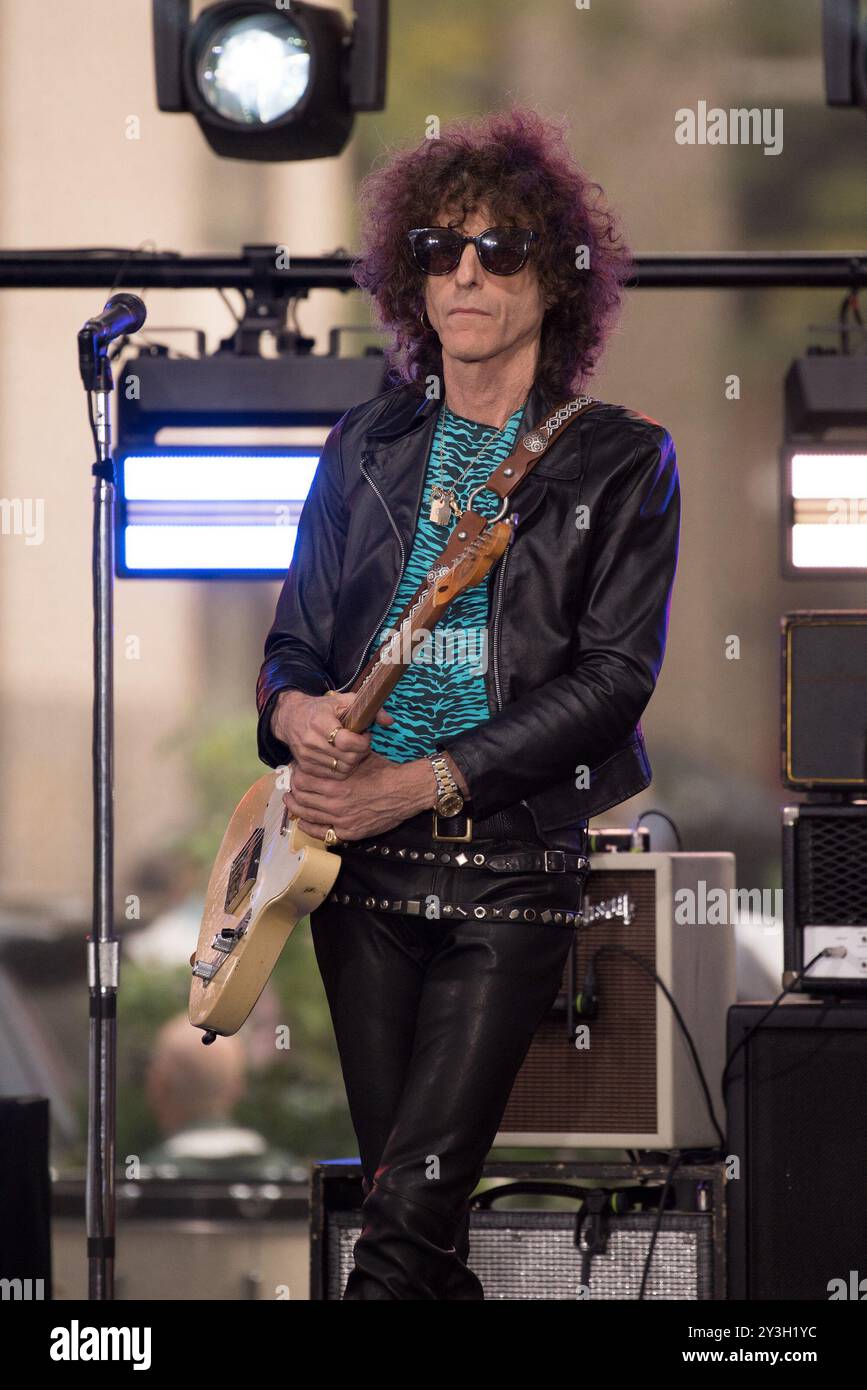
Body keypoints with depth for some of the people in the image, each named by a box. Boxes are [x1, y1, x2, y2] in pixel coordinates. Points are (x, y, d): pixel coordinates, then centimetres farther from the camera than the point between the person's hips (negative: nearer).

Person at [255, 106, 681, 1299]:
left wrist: (421, 783, -15)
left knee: (410, 1217, -15)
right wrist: (296, 711, -9)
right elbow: (293, 639, 17)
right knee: (407, 1211, 6)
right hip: (360, 854, 5)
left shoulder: (621, 461, 1)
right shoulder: (366, 448, 14)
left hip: (515, 860, -5)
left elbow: (617, 672, -8)